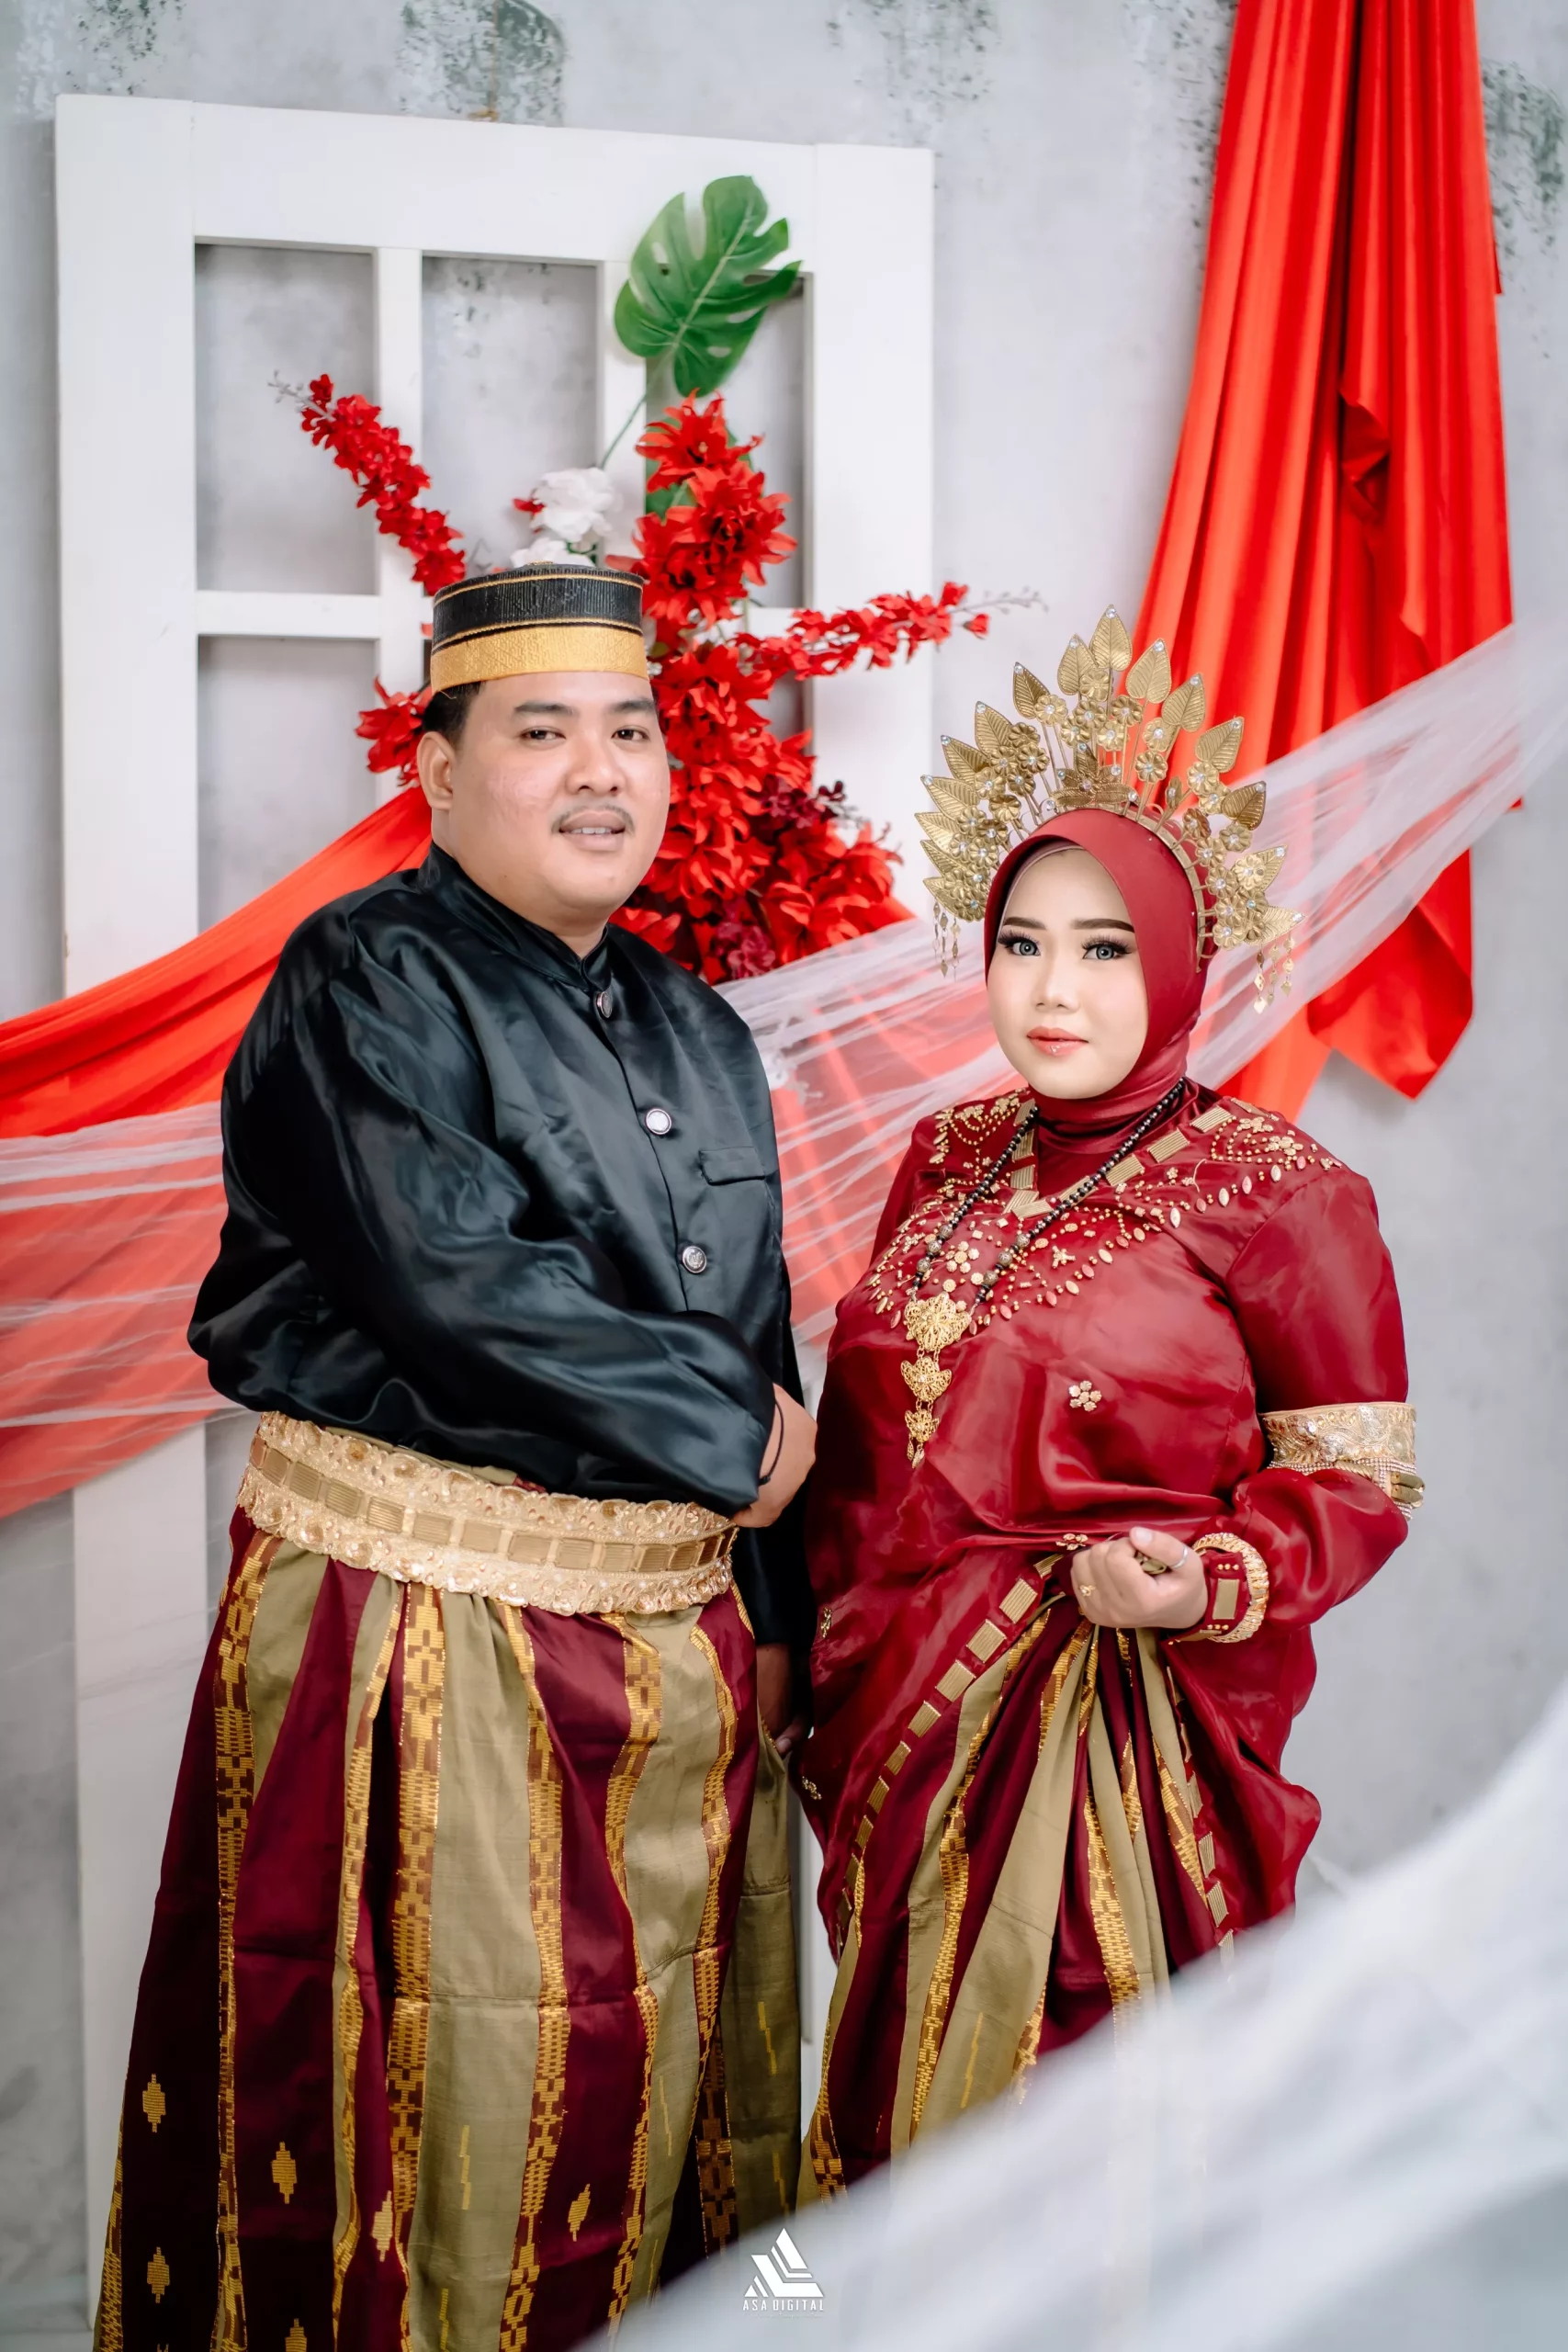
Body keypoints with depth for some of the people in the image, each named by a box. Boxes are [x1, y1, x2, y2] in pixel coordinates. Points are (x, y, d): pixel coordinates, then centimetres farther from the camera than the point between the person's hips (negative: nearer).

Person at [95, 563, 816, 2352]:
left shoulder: (699, 1032, 14)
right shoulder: (363, 983, -8)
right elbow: (456, 1286, -20)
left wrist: (771, 1635, 15)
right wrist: (730, 1434, -10)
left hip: (677, 1638, 7)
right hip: (432, 1636, -7)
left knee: (672, 2095, 14)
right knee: (449, 2093, -1)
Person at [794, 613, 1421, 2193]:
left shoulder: (1275, 1195, -9)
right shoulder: (949, 1160, 7)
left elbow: (1355, 1479, -7)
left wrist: (1211, 1586, -23)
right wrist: (830, 1642, 11)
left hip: (1123, 1744, -5)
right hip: (909, 1727, 5)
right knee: (914, 2093, 17)